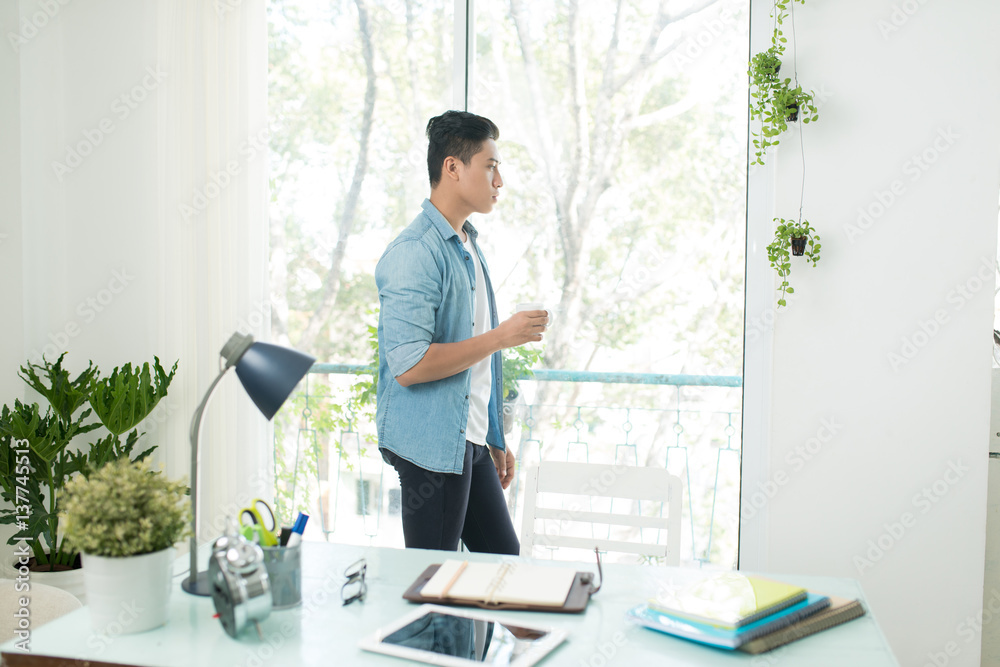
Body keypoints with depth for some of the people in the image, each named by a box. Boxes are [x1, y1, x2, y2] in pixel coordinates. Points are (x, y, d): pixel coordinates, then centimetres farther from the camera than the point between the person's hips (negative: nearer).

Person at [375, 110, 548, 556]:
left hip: (468, 441, 9)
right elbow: (409, 364, -25)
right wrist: (501, 336, -19)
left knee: (504, 561, 15)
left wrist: (496, 441, 20)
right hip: (430, 443, -9)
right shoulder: (414, 252, -17)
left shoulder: (469, 245, 14)